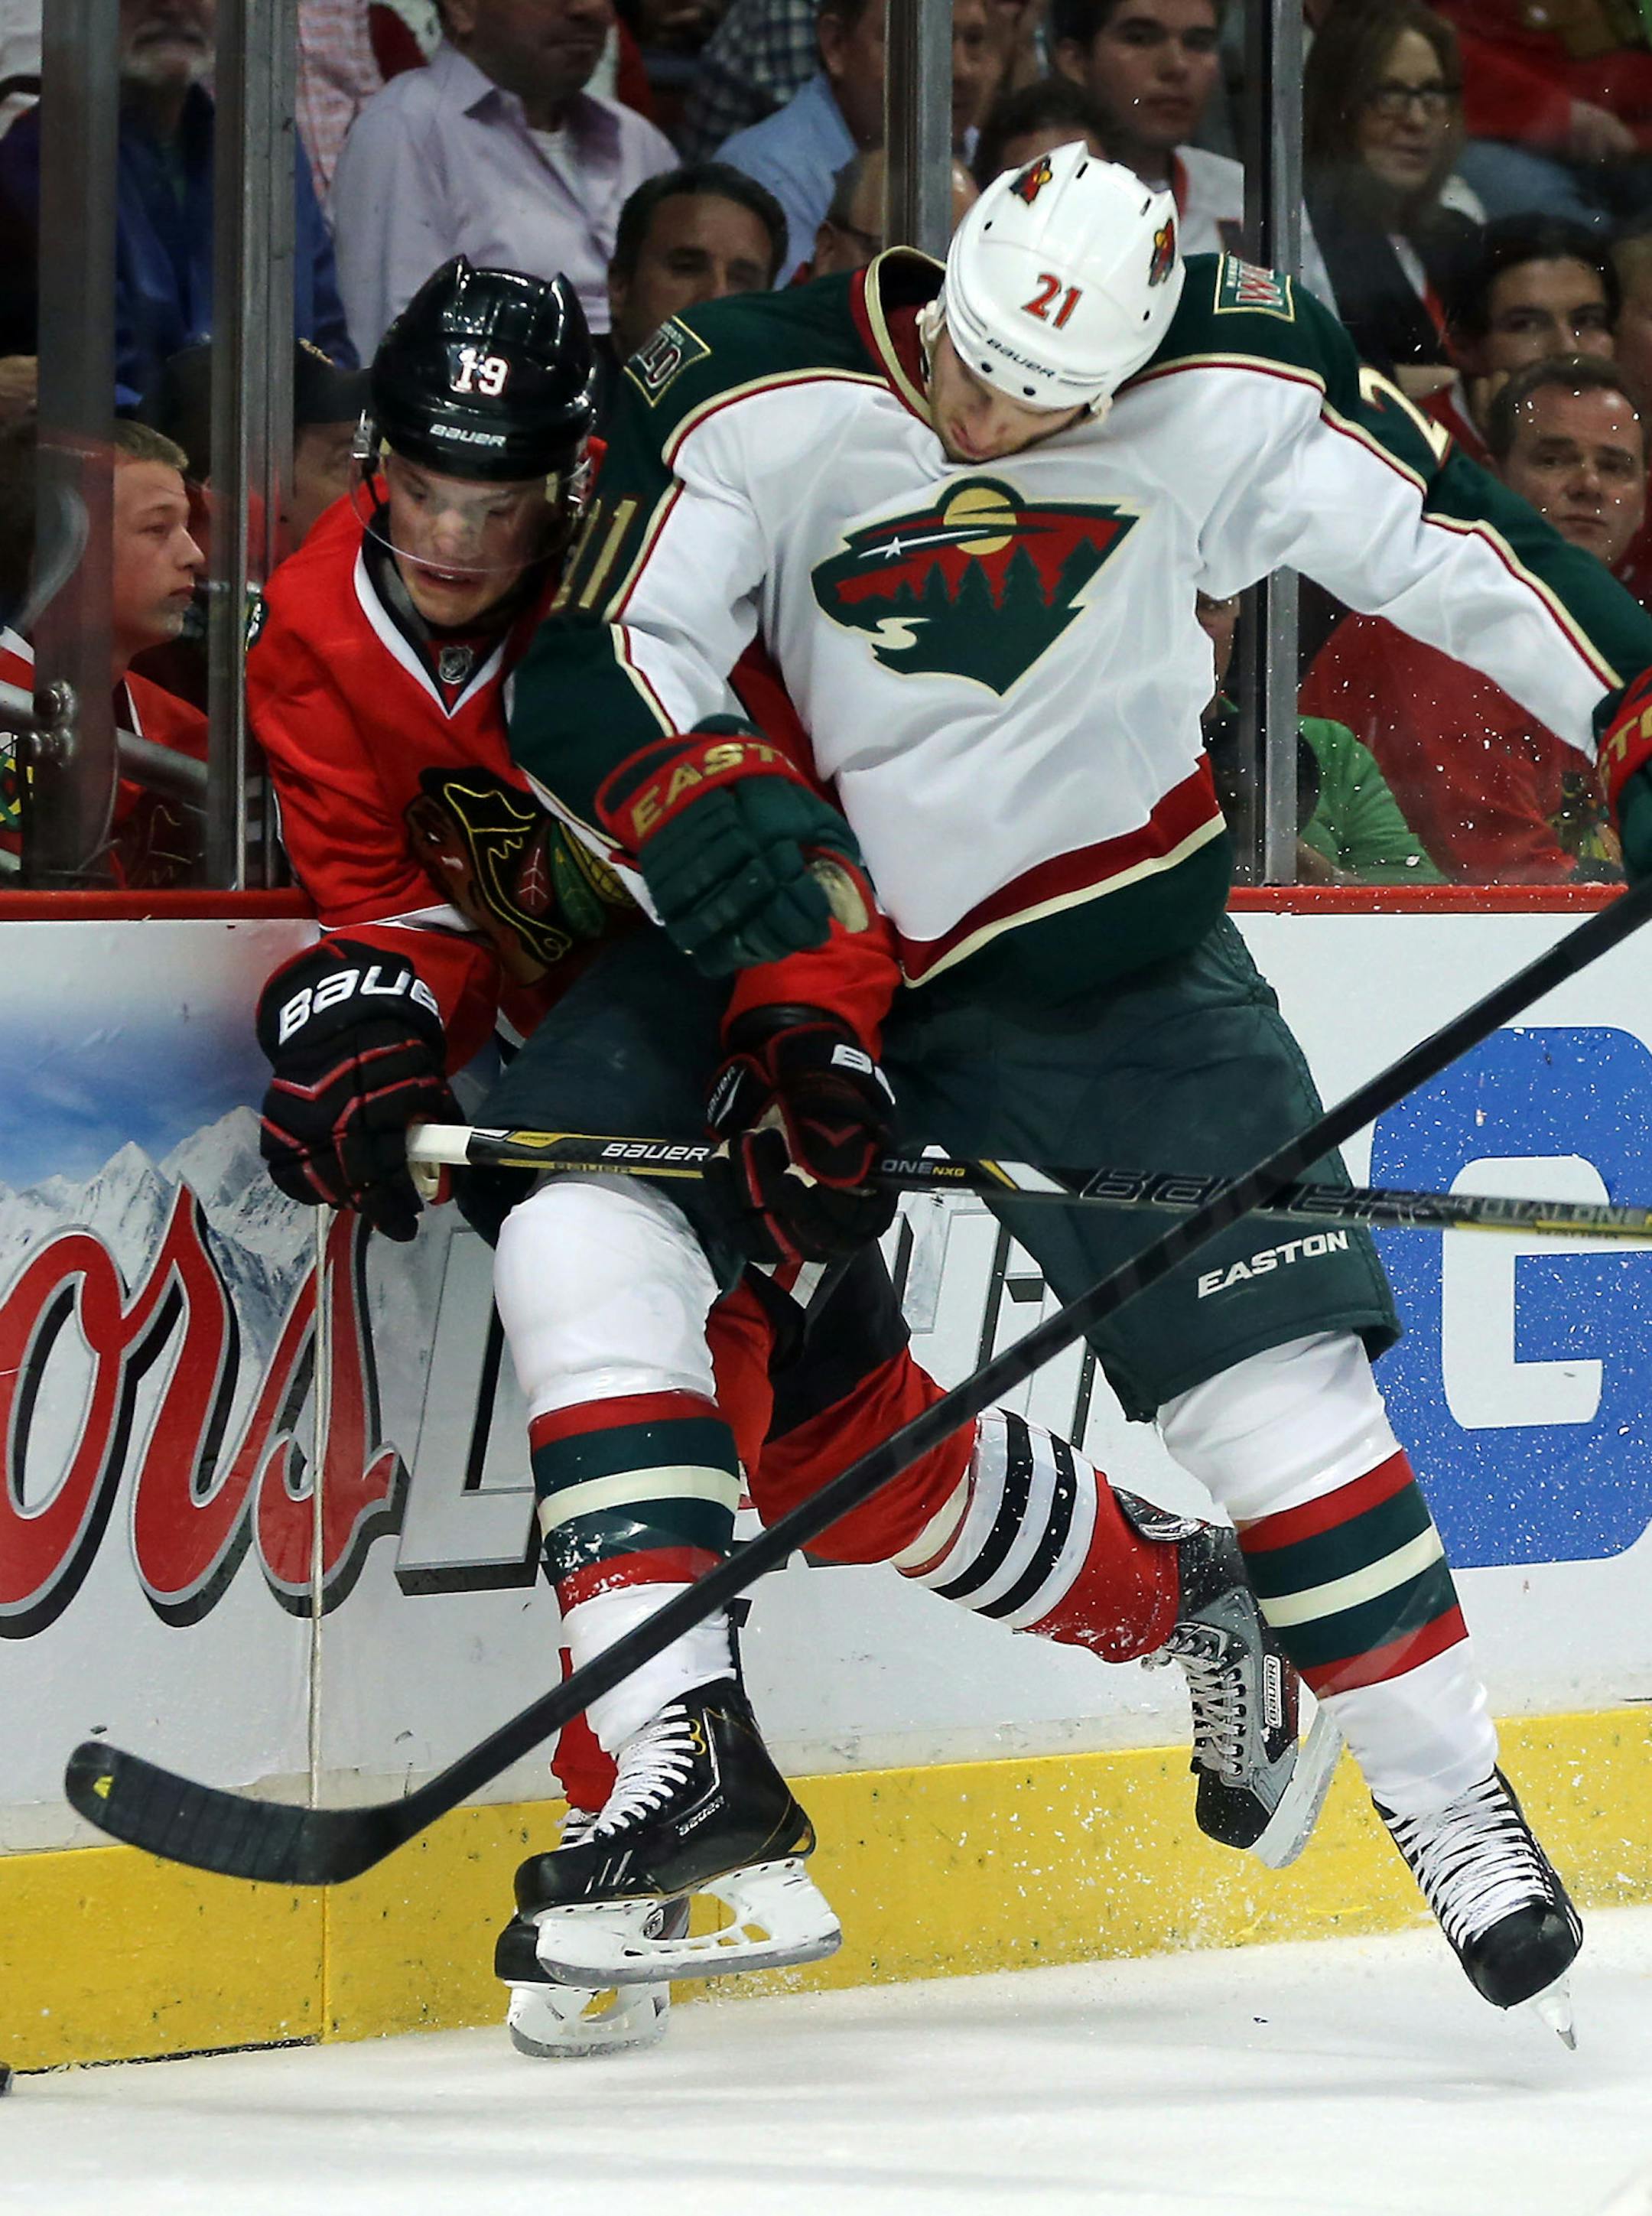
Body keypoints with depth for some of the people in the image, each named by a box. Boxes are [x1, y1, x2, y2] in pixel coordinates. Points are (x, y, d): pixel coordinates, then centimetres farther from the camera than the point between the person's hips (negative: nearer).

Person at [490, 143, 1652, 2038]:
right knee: (577, 1234, -21)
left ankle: (1451, 1794, 11)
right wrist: (803, 983, -27)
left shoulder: (1226, 394, -15)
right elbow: (616, 679, -21)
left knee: (1271, 1377, -6)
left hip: (1104, 953, 0)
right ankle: (674, 1766, -20)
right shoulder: (756, 407, -18)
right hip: (806, 933, 0)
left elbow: (1441, 535, -4)